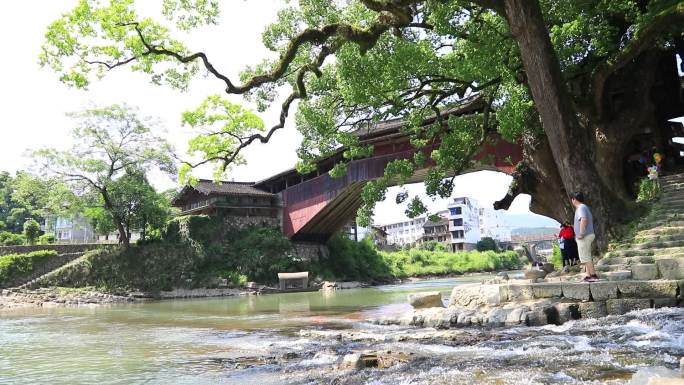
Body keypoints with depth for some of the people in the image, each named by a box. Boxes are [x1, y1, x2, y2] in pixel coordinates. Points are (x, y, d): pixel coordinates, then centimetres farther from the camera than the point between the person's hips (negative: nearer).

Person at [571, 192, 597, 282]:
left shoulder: (581, 208, -14)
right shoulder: (584, 207, 19)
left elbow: (584, 220, -30)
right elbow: (590, 220, 29)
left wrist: (581, 233, -30)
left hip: (584, 237, -11)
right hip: (587, 236, 11)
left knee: (585, 257, -9)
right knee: (586, 257, 13)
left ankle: (593, 275, -9)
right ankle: (588, 275, 15)